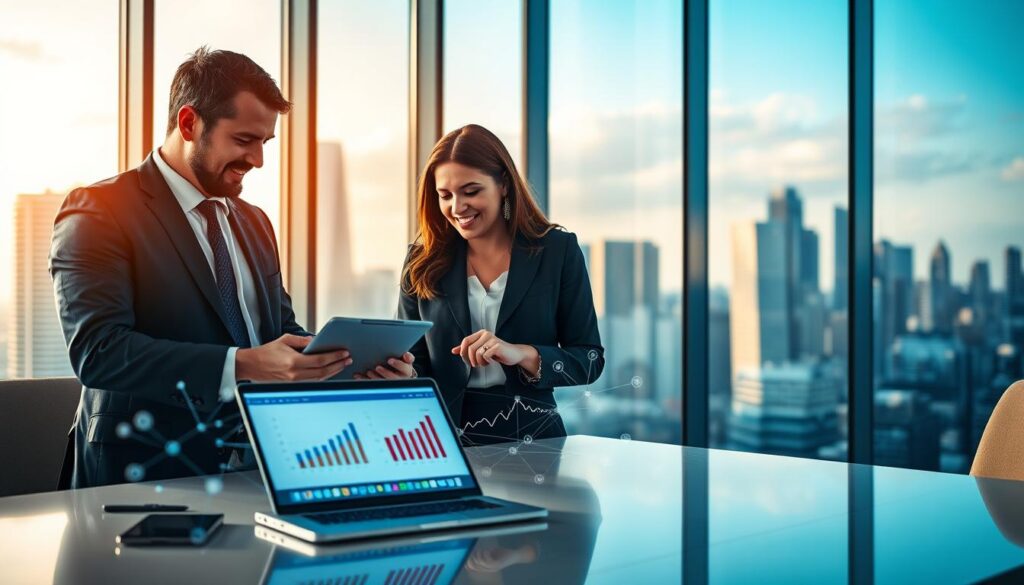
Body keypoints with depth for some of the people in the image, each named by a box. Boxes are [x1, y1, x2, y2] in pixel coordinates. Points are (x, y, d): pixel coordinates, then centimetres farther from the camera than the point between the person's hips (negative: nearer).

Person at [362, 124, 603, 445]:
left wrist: (523, 355, -14)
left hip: (532, 436, -4)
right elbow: (414, 360, 11)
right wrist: (400, 375, -13)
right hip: (446, 438, 4)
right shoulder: (423, 262, 9)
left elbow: (590, 360, 3)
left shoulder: (558, 251, 4)